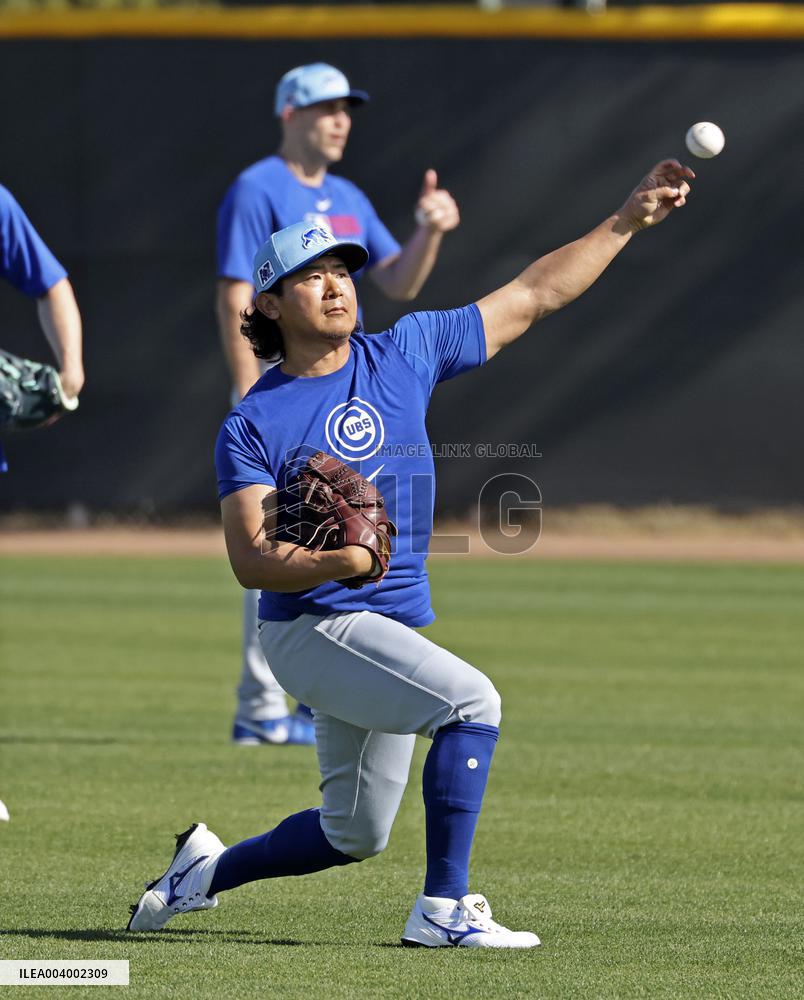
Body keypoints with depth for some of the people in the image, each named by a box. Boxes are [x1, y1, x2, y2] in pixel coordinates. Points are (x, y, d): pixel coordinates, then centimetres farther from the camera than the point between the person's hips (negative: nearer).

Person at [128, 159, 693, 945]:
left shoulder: (405, 355, 4)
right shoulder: (252, 424, -8)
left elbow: (532, 296, 6)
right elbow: (250, 560, -16)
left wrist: (626, 222, 0)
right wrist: (339, 562, -34)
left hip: (391, 631, 6)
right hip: (313, 627, -6)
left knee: (355, 835, 16)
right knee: (470, 699, -25)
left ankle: (207, 870, 36)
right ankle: (443, 909, -21)